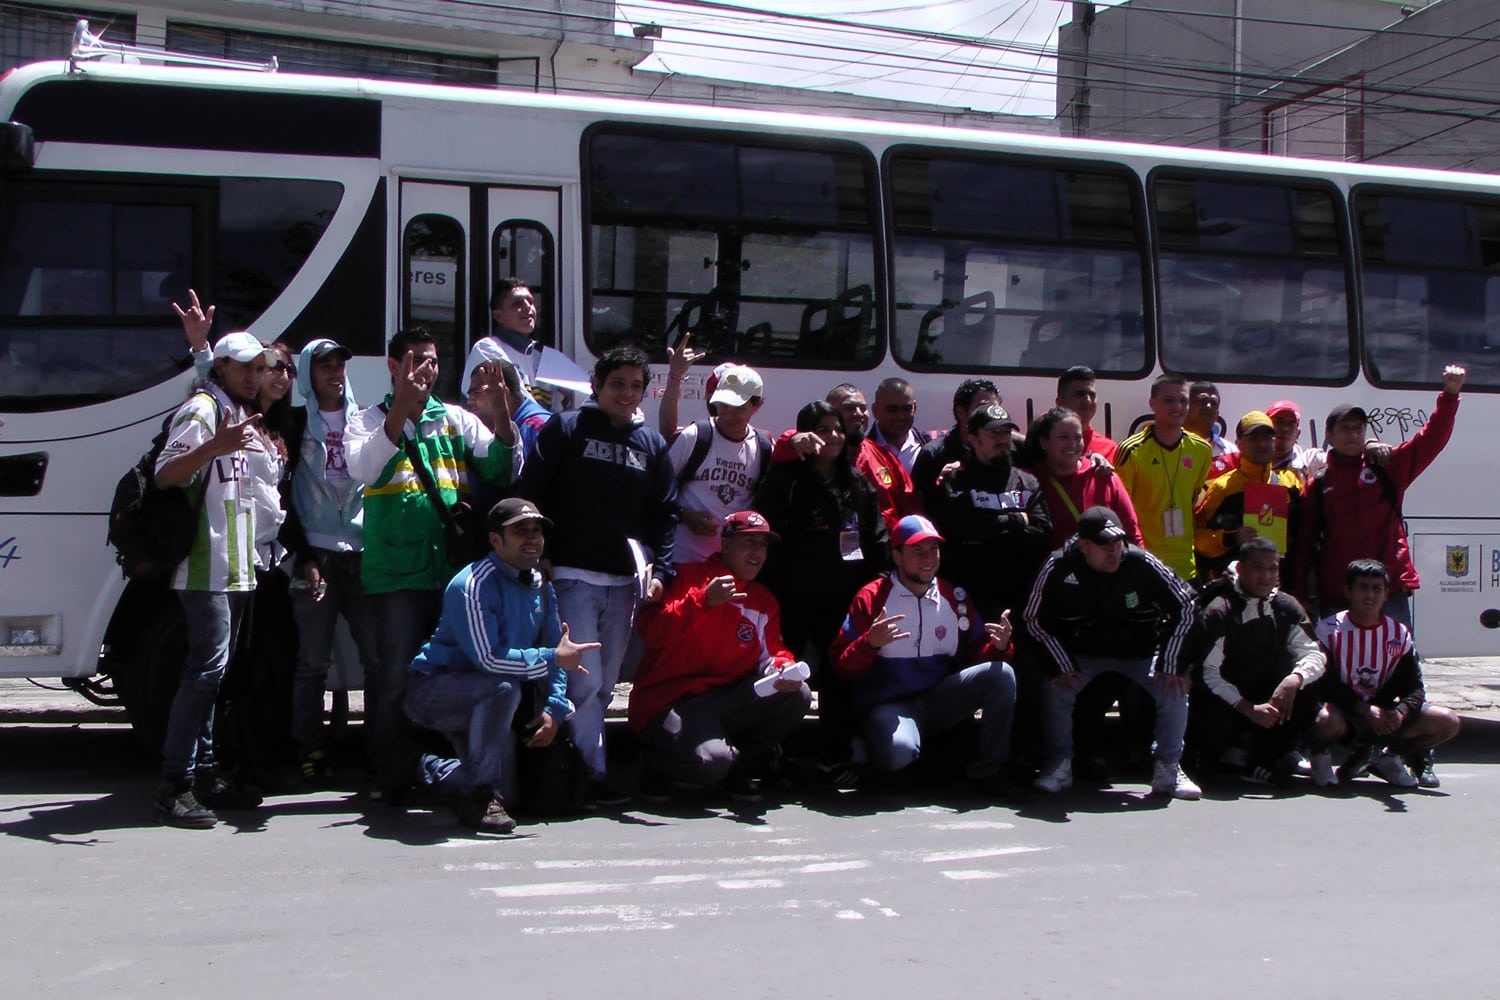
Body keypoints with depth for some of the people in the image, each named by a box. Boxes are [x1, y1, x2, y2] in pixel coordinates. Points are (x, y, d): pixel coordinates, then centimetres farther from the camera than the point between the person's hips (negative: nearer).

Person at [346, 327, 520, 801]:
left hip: (453, 569, 4)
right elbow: (364, 469, -16)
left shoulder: (458, 420, 14)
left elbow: (503, 469, 3)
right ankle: (392, 776, 9)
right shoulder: (369, 420, 6)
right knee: (394, 678, -3)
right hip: (395, 574, -3)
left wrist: (502, 416, -15)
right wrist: (401, 409, -26)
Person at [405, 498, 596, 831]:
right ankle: (479, 797, -23)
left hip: (477, 699, 8)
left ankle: (434, 771, 38)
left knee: (509, 788, 10)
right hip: (432, 690, -8)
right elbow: (489, 659, -32)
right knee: (502, 688, -37)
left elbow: (556, 650, 4)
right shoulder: (472, 586, -25)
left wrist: (554, 709, -10)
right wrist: (553, 658, -27)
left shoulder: (540, 586, 2)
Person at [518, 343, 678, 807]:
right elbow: (532, 492, -1)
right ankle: (593, 777, -6)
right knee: (584, 681, -10)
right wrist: (541, 557, -9)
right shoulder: (566, 429, 2)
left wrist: (660, 569, 1)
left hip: (625, 579, 5)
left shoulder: (652, 444, 14)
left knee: (604, 686, 8)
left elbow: (665, 513, 14)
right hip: (573, 576, -5)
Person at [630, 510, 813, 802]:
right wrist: (703, 600, -28)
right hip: (670, 702, -7)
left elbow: (772, 651, 11)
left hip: (724, 700, 7)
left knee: (797, 695, -13)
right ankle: (660, 767, 3)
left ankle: (741, 770, 6)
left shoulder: (764, 601, 15)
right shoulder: (690, 577, -6)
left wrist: (783, 667, -14)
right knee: (711, 761, -34)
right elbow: (651, 633, -18)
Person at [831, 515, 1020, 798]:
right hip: (889, 704, -5)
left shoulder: (954, 597, 10)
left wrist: (998, 645, -10)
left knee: (1001, 673, -18)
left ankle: (986, 772, -8)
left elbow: (976, 653, 12)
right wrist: (870, 643, -28)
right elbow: (842, 666, -8)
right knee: (898, 752, -38)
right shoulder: (871, 597, -5)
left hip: (940, 699, 5)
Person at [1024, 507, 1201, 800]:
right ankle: (1060, 765, -2)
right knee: (1057, 690, -26)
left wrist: (1171, 665, -14)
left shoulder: (1142, 564, -20)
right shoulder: (1058, 569, -19)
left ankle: (1168, 768, -2)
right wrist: (1063, 667, -16)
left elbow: (1184, 608, -10)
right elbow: (1035, 619, -8)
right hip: (1083, 655, 0)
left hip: (1140, 654, 0)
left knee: (1173, 690, -23)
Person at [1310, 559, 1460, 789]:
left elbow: (1413, 686, 0)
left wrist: (1401, 712, -22)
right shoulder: (1329, 630, -7)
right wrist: (1365, 710, -25)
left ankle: (1387, 756, 8)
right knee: (1327, 722, -41)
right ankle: (1321, 753, -3)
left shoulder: (1399, 634, 3)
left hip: (1383, 713, 4)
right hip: (1343, 711, -4)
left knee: (1447, 722, -14)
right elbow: (1326, 684, -13)